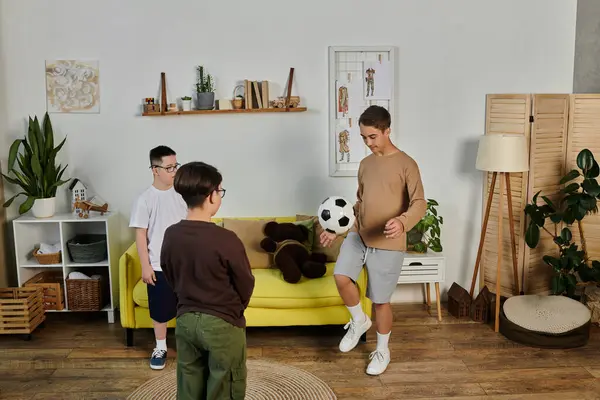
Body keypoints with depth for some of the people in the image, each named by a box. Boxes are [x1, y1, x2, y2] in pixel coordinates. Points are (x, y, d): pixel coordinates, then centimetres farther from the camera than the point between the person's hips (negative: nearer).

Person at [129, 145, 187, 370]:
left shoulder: (181, 195, 0)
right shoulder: (145, 199, -11)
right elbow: (140, 235, -9)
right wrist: (145, 266, -11)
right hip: (159, 266, -3)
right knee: (160, 309, 10)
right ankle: (160, 348, 28)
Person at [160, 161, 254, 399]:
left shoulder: (171, 235, -5)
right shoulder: (226, 240, -23)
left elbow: (171, 279, 8)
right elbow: (246, 285, -10)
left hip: (185, 320, 6)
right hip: (222, 324, -5)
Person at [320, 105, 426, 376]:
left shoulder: (406, 164, -9)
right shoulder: (365, 164, 10)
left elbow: (420, 204, -15)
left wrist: (402, 222, -36)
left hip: (388, 243, -5)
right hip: (358, 235, 5)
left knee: (380, 300, 3)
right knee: (341, 276, -18)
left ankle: (382, 351, 27)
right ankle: (359, 321, 11)